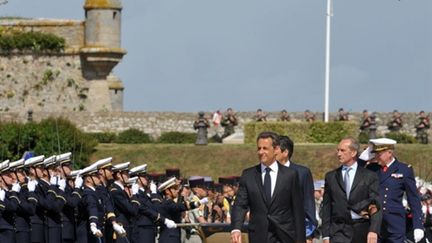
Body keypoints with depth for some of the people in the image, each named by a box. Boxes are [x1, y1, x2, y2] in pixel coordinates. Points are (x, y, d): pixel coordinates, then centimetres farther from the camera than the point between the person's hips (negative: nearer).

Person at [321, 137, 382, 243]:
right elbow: (326, 208, 10)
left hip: (362, 231, 0)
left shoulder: (369, 177, 3)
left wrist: (373, 230, -20)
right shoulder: (331, 177, 10)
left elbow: (375, 206, -5)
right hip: (339, 231, 0)